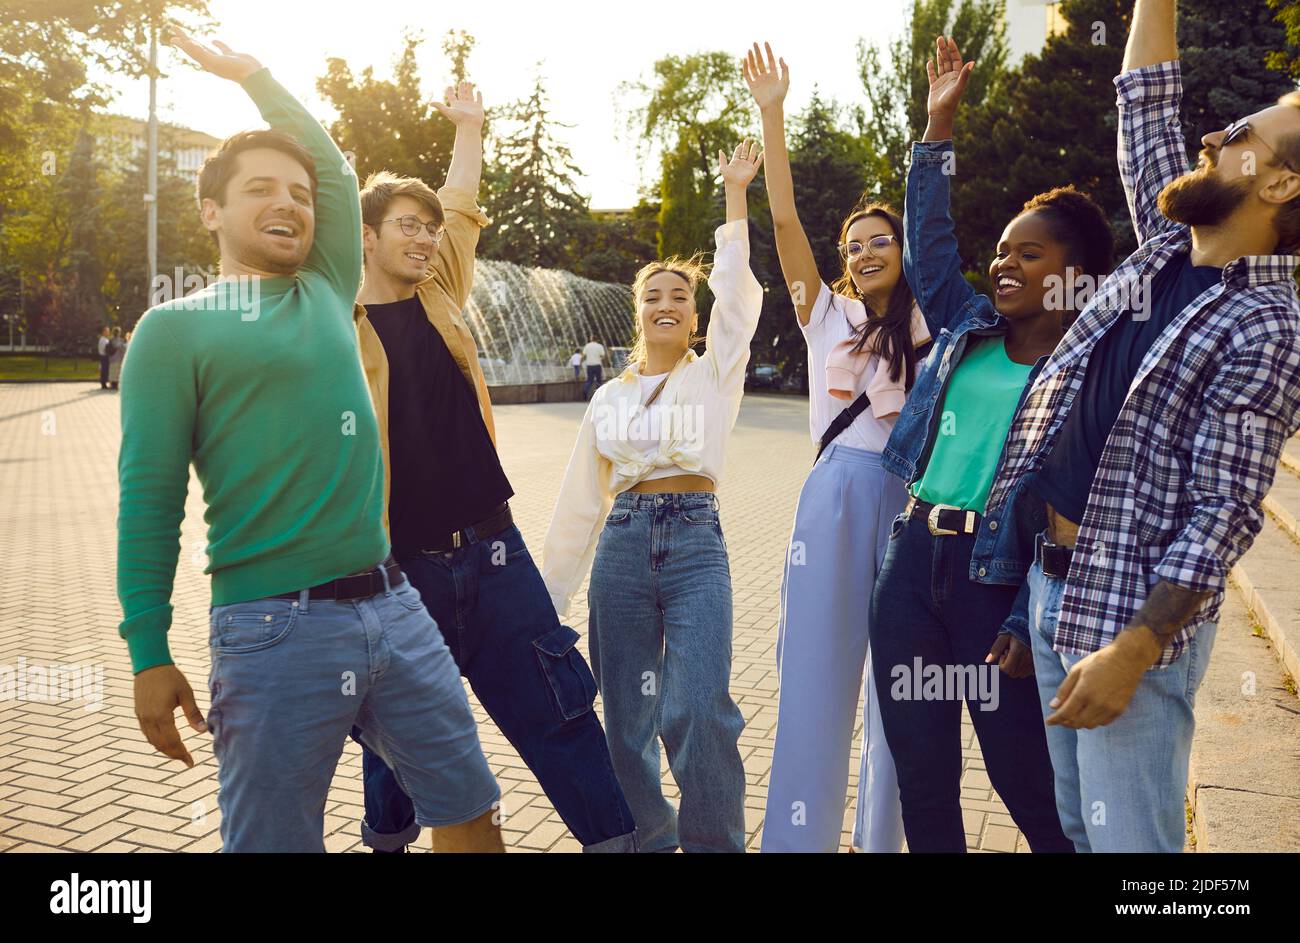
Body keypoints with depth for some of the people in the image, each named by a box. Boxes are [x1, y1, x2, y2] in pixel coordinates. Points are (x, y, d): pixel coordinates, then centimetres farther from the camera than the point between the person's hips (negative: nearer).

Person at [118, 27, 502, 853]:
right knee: (272, 838, 7)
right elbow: (150, 502, -5)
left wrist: (254, 75, 27)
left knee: (470, 813, 10)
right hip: (278, 628, -5)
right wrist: (149, 654, -7)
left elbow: (337, 170, 22)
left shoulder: (327, 297, 13)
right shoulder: (175, 329, -1)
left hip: (392, 606, 5)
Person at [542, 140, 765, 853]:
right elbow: (580, 501, 15)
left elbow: (738, 293, -5)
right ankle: (647, 835, 27)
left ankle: (714, 842, 4)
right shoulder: (609, 398, 14)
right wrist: (549, 593, 14)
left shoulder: (715, 374, 9)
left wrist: (735, 195, -6)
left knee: (698, 707, -17)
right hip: (623, 548, 3)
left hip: (695, 542, -3)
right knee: (625, 717, 5)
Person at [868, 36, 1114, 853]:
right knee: (920, 772, 13)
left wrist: (1027, 624, -16)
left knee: (1029, 782, 4)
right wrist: (939, 126, 8)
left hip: (997, 577, -5)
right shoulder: (966, 329, 11)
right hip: (913, 562, 6)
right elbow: (929, 240, 14)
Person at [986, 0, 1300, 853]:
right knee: (1075, 827, 18)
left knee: (1125, 839, 1)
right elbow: (1146, 106, 16)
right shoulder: (1169, 245, 8)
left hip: (1131, 611, -7)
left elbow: (1226, 513, -18)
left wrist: (1131, 650, -24)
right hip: (1052, 580, 7)